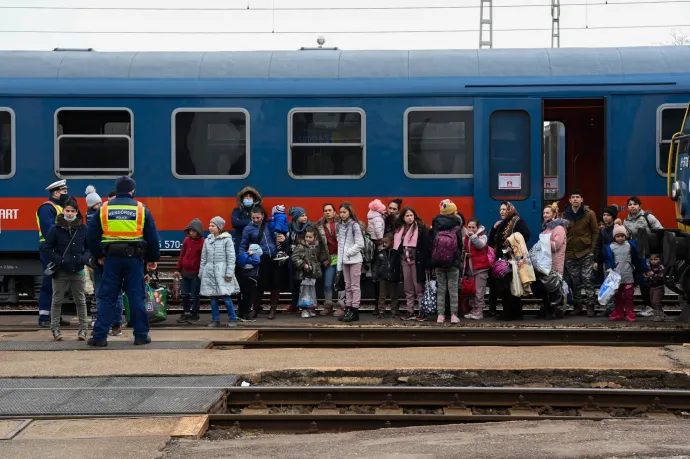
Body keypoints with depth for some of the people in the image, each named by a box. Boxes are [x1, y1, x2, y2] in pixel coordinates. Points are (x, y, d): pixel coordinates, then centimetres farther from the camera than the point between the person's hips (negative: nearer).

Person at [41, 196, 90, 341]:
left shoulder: (83, 229, 1)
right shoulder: (56, 229, -4)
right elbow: (46, 249, -4)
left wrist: (84, 258, -11)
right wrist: (60, 261, -14)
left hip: (78, 271, 1)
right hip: (60, 272, -1)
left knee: (80, 301, 8)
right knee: (57, 301, 6)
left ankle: (83, 329, 15)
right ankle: (55, 329, 13)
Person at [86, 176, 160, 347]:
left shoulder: (104, 208, 5)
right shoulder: (141, 209, 2)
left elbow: (91, 236, 7)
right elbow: (152, 237, 3)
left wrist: (98, 256, 21)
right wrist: (153, 259, 14)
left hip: (112, 258, 1)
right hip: (134, 258, -1)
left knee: (107, 297, 4)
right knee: (136, 297, 6)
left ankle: (100, 336, 1)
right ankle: (141, 335, 10)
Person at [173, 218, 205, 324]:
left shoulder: (202, 242, -11)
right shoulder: (187, 240, 3)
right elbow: (182, 255, 10)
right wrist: (178, 270, 10)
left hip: (196, 273, -5)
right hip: (185, 272, 5)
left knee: (194, 295, 3)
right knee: (184, 294, 10)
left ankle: (195, 315, 14)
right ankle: (186, 313, 22)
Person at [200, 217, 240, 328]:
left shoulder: (227, 240, -3)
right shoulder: (207, 240, 11)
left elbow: (231, 258, -6)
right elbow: (203, 258, 14)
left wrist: (229, 273, -11)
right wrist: (201, 273, 11)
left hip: (222, 272, -5)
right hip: (209, 272, 5)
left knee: (225, 296, -9)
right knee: (213, 298, 7)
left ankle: (232, 319, 2)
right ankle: (215, 320, 14)